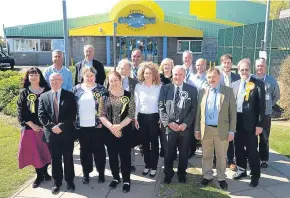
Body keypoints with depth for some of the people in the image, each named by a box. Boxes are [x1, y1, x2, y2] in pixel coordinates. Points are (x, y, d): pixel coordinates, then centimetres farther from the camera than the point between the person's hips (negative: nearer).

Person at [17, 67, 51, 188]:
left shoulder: (46, 91, 0)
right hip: (30, 127, 0)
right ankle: (39, 175, 21)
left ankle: (45, 172, 28)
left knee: (45, 150, 9)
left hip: (45, 126, 0)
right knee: (34, 152, 7)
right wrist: (32, 125, -11)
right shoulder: (24, 92, 1)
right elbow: (20, 111, -3)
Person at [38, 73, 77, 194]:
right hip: (51, 133, 2)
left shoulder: (69, 95, 1)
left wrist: (61, 126, -17)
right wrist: (52, 126, -14)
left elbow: (72, 114, -7)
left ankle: (70, 181, 26)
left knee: (68, 158, 10)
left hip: (67, 133, -1)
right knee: (55, 159, 12)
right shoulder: (43, 96, 8)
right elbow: (41, 115, 0)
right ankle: (57, 182, 27)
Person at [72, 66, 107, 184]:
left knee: (98, 150, 8)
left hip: (97, 125, -2)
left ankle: (101, 173, 24)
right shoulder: (76, 89, 3)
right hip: (82, 126, 2)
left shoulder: (101, 89, -1)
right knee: (84, 150, 13)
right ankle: (86, 173, 28)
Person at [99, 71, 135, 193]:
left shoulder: (128, 95, -5)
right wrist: (111, 127, -14)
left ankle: (126, 180, 22)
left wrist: (119, 126, -16)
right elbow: (101, 115, -1)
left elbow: (131, 115, -8)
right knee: (112, 156, 14)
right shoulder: (105, 96, 0)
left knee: (125, 156, 5)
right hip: (109, 131, 2)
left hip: (125, 131, -2)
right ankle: (115, 178, 33)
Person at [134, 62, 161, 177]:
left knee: (154, 142, 7)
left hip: (154, 117, -2)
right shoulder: (138, 86, -1)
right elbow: (136, 103, 2)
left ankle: (154, 167, 19)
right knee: (145, 142, 12)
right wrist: (135, 118, 0)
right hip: (142, 117, 2)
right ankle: (147, 165, 26)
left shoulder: (159, 86, -5)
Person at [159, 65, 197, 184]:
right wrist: (168, 122, -11)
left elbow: (194, 109, 0)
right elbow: (161, 107, 0)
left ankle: (182, 174, 34)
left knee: (184, 153, 13)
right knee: (168, 153, 9)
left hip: (185, 126, 1)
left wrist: (185, 123, -10)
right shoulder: (165, 88, 3)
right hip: (169, 126, 0)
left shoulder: (192, 89, 3)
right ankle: (168, 174, 30)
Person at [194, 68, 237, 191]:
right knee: (206, 155, 14)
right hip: (206, 129, 2)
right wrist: (197, 129, 3)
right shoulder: (203, 91, 4)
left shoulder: (228, 91, -2)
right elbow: (198, 111, 6)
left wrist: (231, 131, -7)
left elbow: (233, 112, -3)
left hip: (222, 130, -2)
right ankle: (207, 176, 32)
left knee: (221, 156, 12)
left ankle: (221, 178, 29)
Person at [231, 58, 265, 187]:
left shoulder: (258, 84, -6)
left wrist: (260, 124, -13)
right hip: (237, 121, 5)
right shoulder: (235, 84, 9)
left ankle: (255, 175, 20)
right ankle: (241, 170, 33)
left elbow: (262, 105, -9)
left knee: (252, 150, 3)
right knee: (238, 148, 15)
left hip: (251, 123, -5)